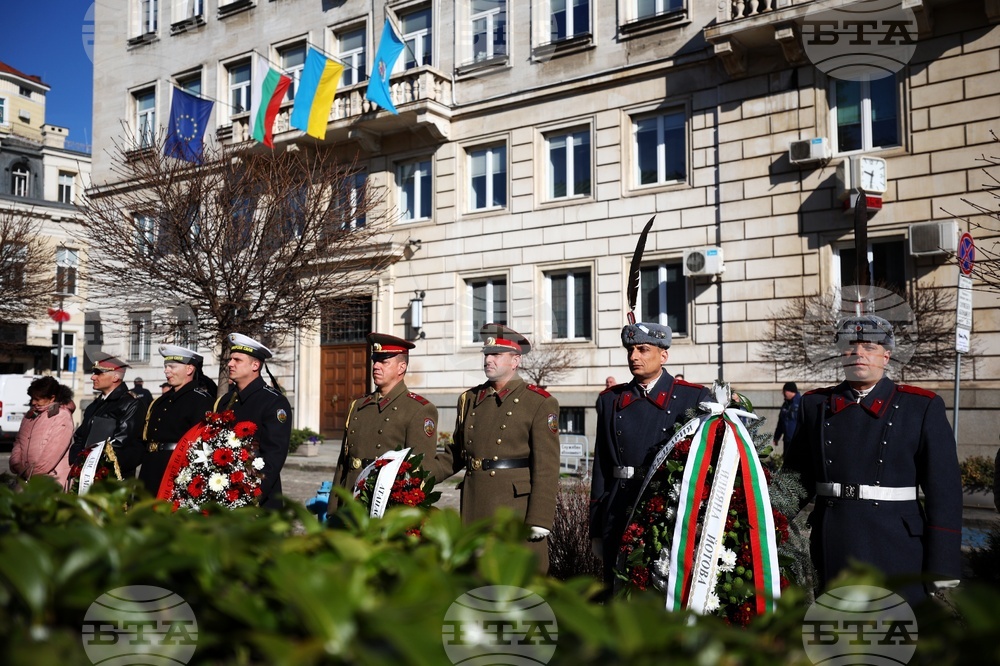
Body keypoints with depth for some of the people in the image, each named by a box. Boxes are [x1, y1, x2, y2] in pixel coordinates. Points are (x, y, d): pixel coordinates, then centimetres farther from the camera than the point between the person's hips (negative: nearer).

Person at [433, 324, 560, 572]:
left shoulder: (540, 403, -4)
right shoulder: (470, 399, 13)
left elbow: (546, 466, -9)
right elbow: (455, 453, 18)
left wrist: (539, 519, -15)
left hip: (517, 506, -5)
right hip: (475, 507, 5)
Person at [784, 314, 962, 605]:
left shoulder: (923, 407, -1)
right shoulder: (815, 404, 7)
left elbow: (944, 490, -4)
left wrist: (942, 564, -8)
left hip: (895, 547, -2)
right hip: (831, 547, 3)